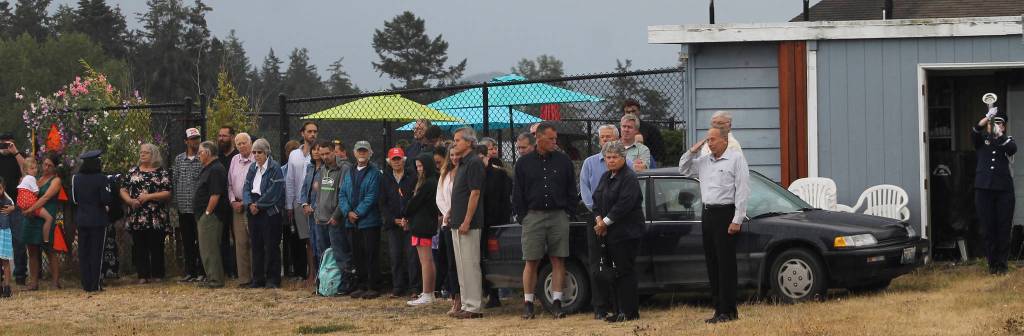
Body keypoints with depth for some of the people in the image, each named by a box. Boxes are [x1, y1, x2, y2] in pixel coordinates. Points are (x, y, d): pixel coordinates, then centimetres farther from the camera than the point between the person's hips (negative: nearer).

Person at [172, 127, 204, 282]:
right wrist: (175, 202, 6)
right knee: (187, 241, 8)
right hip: (183, 208, 4)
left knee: (200, 240, -2)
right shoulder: (178, 159, 10)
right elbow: (173, 182, 12)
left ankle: (201, 272, 4)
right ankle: (189, 271, 15)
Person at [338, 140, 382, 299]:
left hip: (369, 221, -6)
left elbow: (371, 197, -12)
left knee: (370, 255, -4)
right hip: (352, 222, 6)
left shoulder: (374, 173, -5)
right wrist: (348, 212, -7)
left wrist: (358, 213, -14)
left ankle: (372, 287, -1)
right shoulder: (349, 173, 14)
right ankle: (360, 286, 16)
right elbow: (342, 195, 9)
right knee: (357, 256, 10)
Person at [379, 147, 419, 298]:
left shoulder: (412, 178, 3)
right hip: (393, 224, 3)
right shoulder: (385, 179, 12)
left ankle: (414, 288, -3)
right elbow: (383, 203, 9)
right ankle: (397, 288, 6)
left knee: (412, 255, -8)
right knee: (395, 256, 0)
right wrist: (394, 220, -2)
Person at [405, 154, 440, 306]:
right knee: (429, 260, 14)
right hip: (429, 224, 10)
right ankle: (430, 293, 20)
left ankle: (426, 295, -10)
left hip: (422, 224, -10)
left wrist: (406, 217, 3)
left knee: (425, 261, -9)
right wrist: (408, 218, 8)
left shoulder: (427, 184, -16)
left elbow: (415, 202, -12)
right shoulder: (433, 182, 15)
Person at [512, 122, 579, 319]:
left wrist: (567, 213, 2)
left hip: (558, 216, 1)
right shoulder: (524, 163, 6)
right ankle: (528, 303, 4)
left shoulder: (563, 161, 7)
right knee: (531, 262, -1)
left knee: (558, 260, 0)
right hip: (533, 216, -1)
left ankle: (556, 302, 4)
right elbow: (517, 194, 8)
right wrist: (523, 217, 1)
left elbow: (572, 191, 11)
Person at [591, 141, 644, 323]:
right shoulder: (606, 177, 17)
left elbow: (624, 204, -19)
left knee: (624, 271, -8)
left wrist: (606, 222, -16)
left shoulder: (629, 178, -11)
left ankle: (629, 311, -4)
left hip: (626, 232, -8)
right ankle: (619, 309, 14)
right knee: (617, 271, 10)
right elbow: (597, 199, 14)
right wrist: (599, 219, -4)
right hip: (609, 232, 8)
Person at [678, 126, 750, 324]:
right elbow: (683, 170, 26)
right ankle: (719, 309, 12)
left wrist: (737, 220, -16)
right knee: (712, 264, 8)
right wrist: (692, 151, 9)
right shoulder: (704, 161, 15)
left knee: (726, 264, -8)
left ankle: (728, 311, -7)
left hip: (726, 214, -7)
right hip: (708, 215, 8)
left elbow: (742, 191, -11)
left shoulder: (736, 159, -6)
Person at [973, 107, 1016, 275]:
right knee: (988, 228, 1)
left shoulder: (1007, 141, 11)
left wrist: (1000, 135, -27)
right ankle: (992, 263, 7)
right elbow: (975, 132, -11)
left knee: (1004, 228, -2)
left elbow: (1012, 149, -13)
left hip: (1004, 189, -1)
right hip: (984, 189, 1)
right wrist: (988, 117, -26)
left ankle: (1002, 263, 5)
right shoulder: (982, 140, 12)